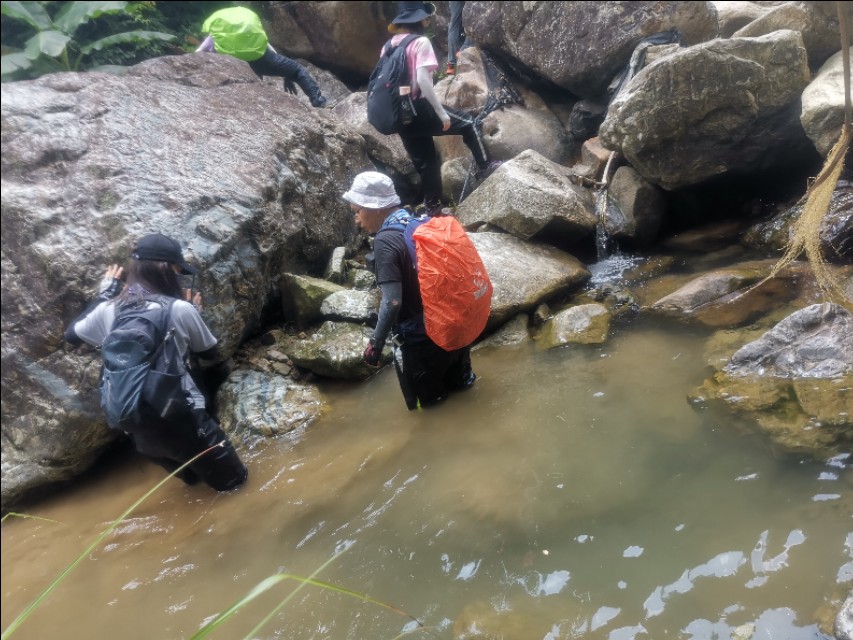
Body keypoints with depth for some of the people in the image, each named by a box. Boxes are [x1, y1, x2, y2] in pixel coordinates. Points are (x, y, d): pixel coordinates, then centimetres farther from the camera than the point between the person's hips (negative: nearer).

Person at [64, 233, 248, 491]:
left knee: (194, 479, 30)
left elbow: (71, 334, 21)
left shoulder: (108, 311, 0)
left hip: (138, 428, 6)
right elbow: (211, 355, 3)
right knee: (234, 481, 12)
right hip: (183, 420, -6)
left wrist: (103, 294, 25)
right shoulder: (180, 309, -12)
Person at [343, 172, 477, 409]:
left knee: (430, 407, 14)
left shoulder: (385, 241, -20)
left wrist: (375, 344, -16)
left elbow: (392, 303, -27)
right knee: (460, 391, 27)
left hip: (419, 337, -8)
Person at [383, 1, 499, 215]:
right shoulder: (420, 42, -9)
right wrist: (442, 113, -16)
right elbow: (422, 80, -21)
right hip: (419, 110, -7)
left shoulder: (389, 45, 11)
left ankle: (432, 206, 25)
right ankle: (484, 167, 21)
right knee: (468, 123, 13)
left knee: (424, 162, 19)